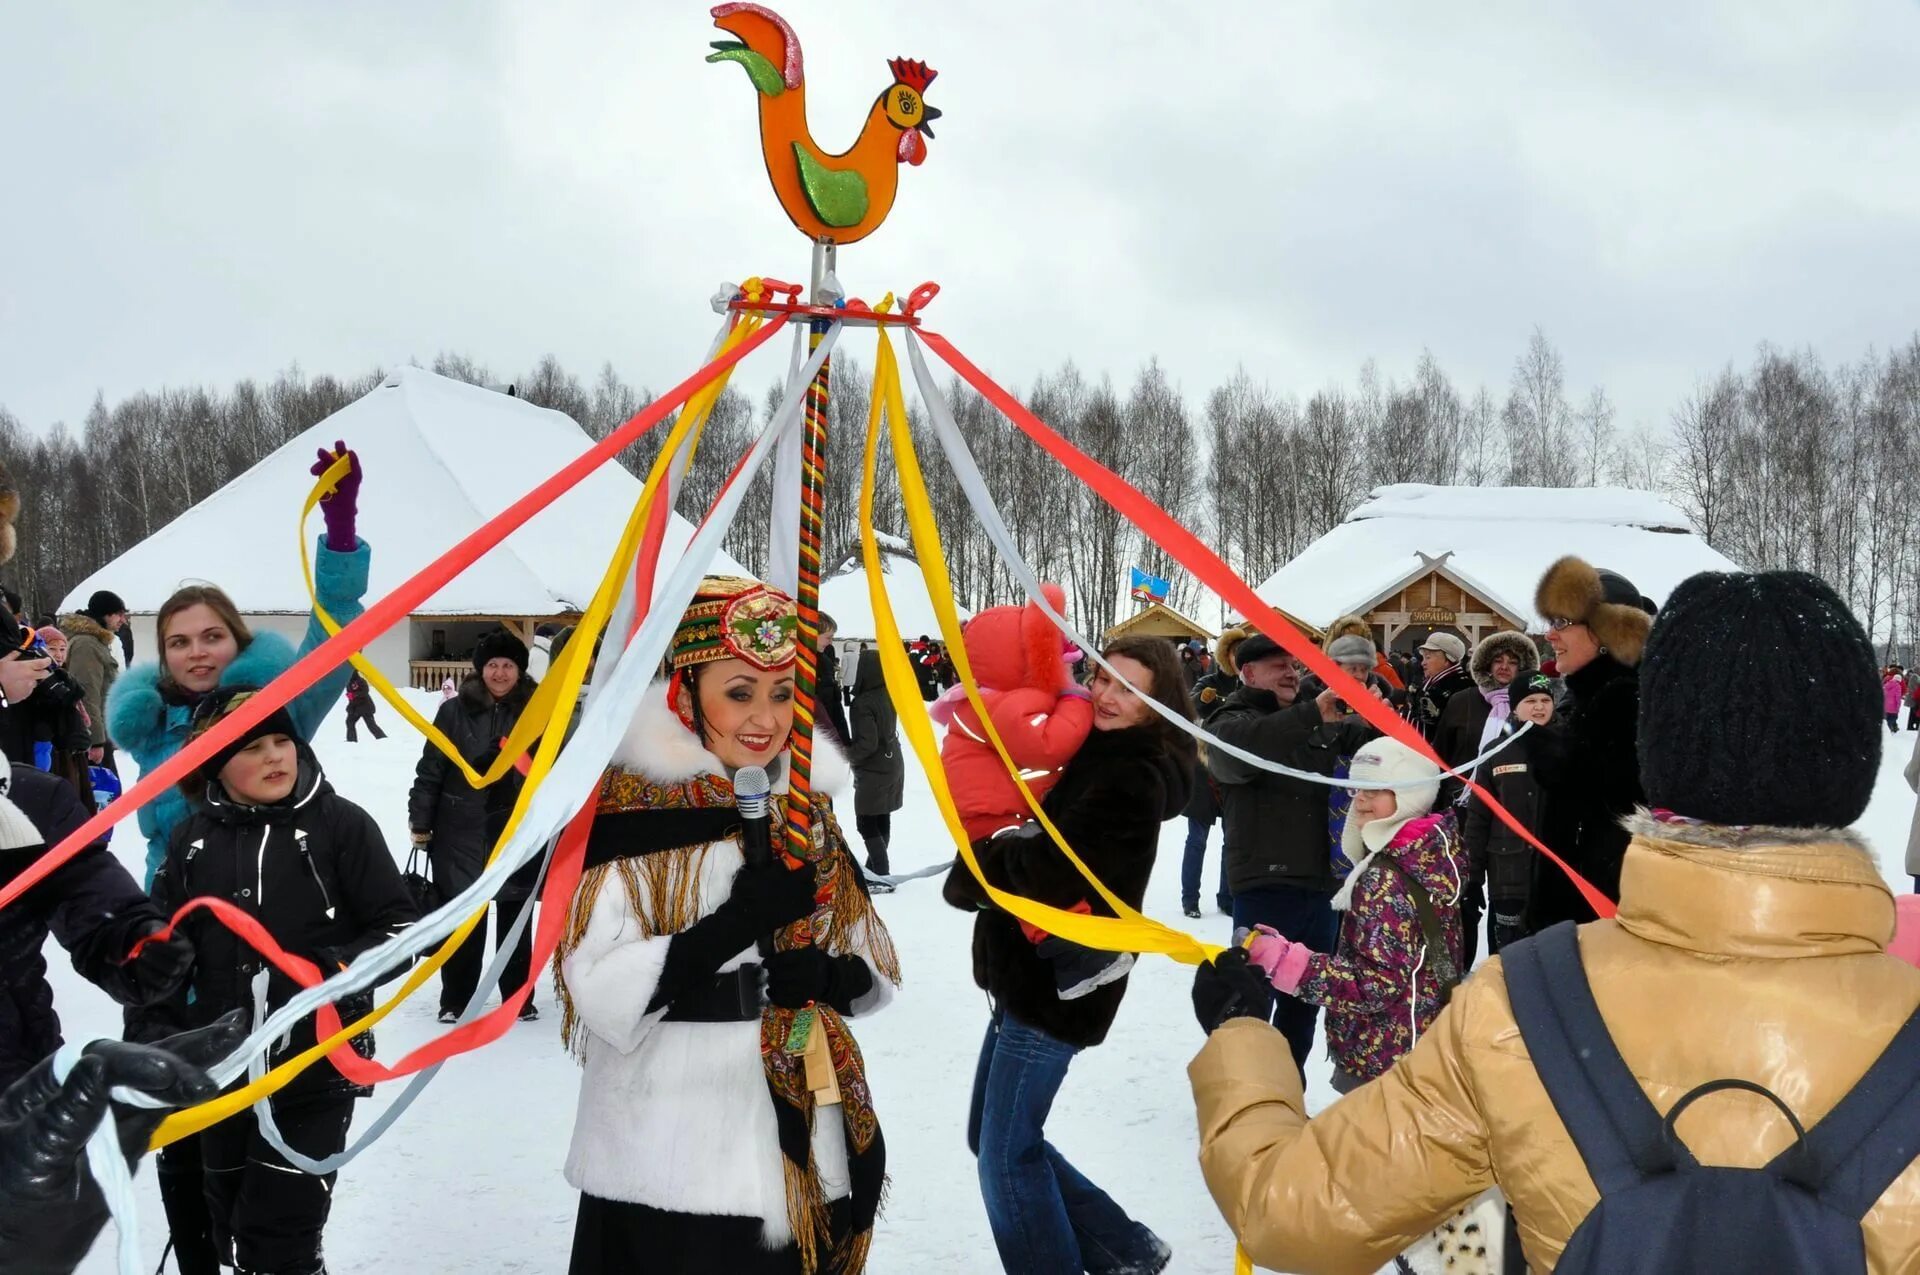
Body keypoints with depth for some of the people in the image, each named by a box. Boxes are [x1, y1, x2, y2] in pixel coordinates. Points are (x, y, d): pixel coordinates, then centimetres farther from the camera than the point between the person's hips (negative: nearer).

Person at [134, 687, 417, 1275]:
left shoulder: (340, 824, -8)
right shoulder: (194, 840, 4)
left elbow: (400, 929, -7)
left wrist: (339, 970, -24)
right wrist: (151, 1029, 0)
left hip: (316, 1070, -4)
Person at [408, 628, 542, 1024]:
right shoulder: (454, 712, -2)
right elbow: (430, 769, 0)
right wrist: (420, 821, -2)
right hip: (462, 833, -1)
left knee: (515, 918, 12)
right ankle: (456, 1000, 18)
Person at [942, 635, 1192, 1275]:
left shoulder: (1134, 779, -17)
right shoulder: (1100, 755, 13)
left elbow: (1054, 869, -26)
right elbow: (1037, 829, 16)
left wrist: (986, 858, -9)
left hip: (1058, 985, -10)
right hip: (1031, 975, 10)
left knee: (1006, 1154, -3)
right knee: (990, 1137, 17)